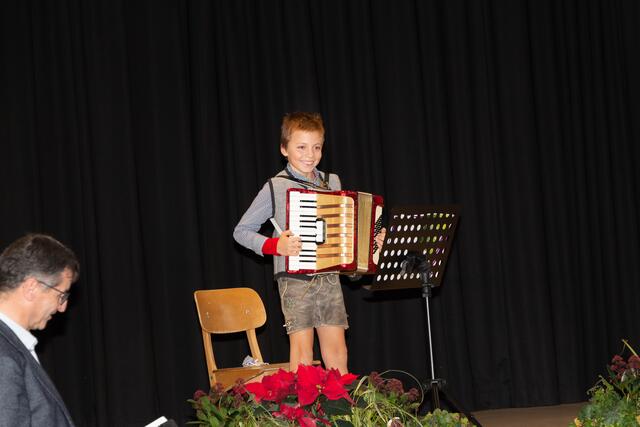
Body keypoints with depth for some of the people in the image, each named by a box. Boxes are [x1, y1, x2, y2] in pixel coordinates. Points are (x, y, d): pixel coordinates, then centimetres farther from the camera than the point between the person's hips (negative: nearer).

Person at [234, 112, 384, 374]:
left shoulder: (332, 182, 10)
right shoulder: (276, 187, -6)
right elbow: (241, 231, -2)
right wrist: (275, 246, -16)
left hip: (329, 277, 5)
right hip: (295, 279, -4)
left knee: (336, 349, 6)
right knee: (302, 348, -5)